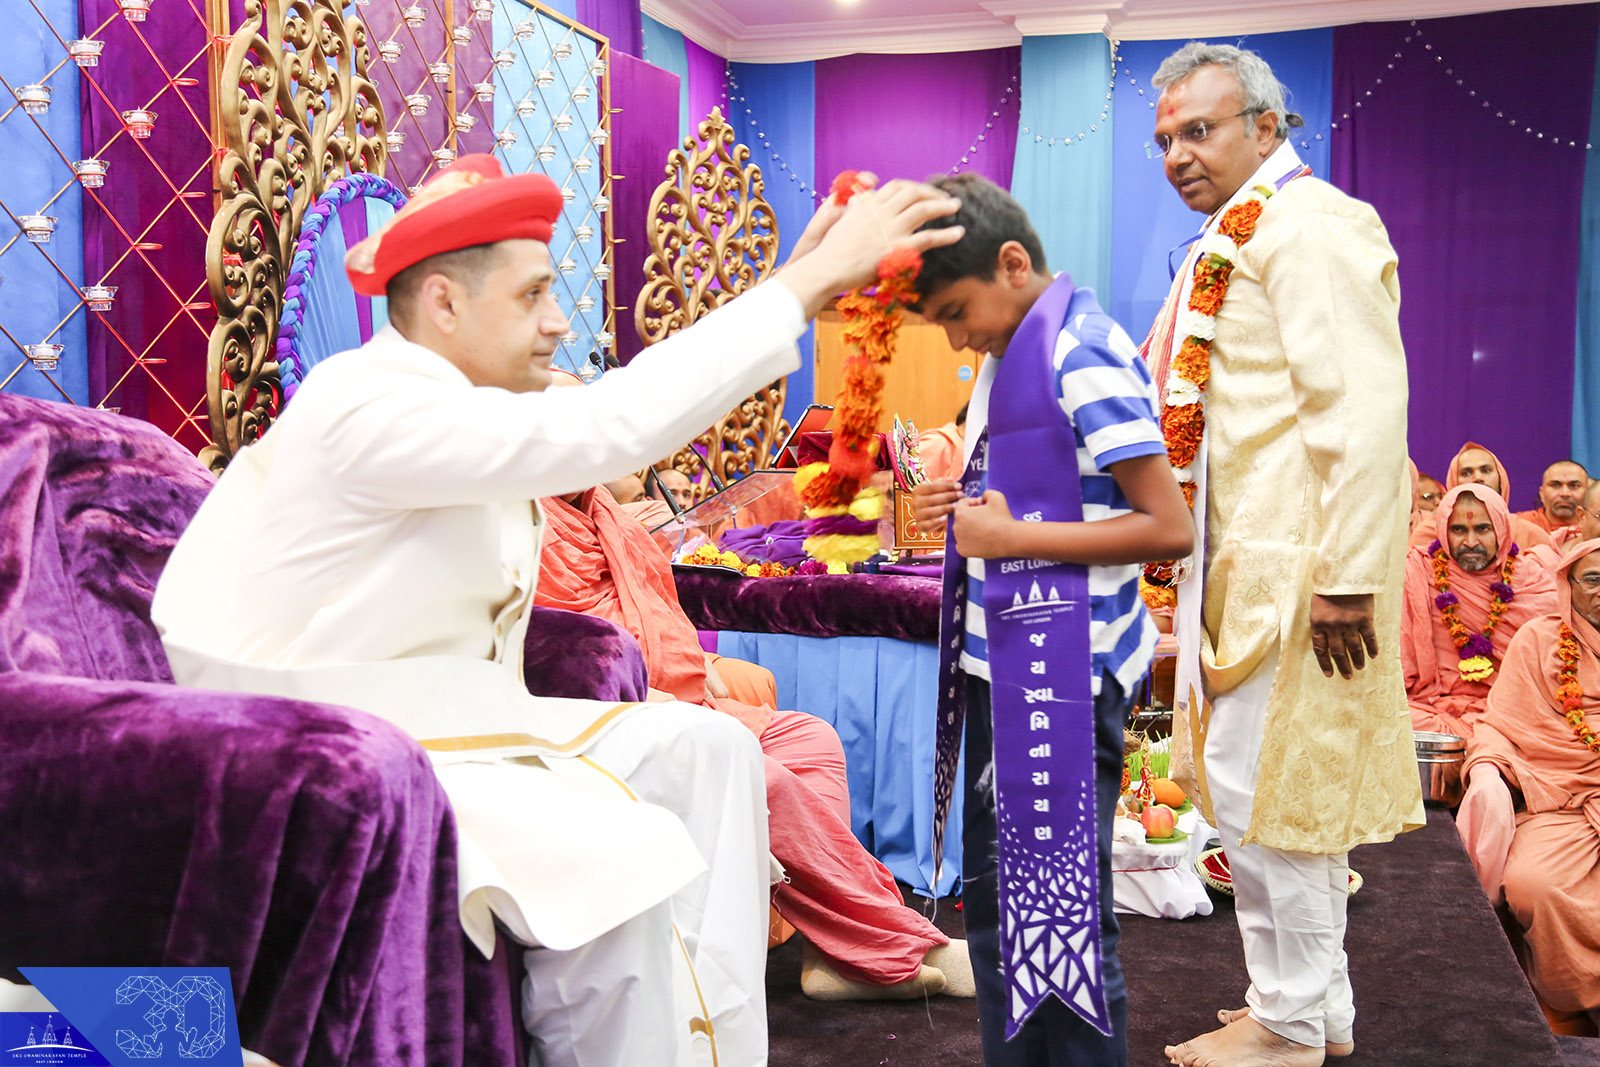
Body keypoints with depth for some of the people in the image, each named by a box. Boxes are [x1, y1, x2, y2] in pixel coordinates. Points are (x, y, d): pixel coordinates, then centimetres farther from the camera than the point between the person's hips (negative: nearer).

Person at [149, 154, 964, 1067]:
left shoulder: (459, 401, 10)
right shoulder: (372, 405, -22)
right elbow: (609, 430, -29)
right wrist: (811, 281, -26)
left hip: (440, 717, 10)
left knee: (705, 749, 0)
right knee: (623, 854, -27)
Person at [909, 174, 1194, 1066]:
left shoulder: (1083, 356, -15)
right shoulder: (1012, 353, 13)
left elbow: (1170, 526, -20)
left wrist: (1012, 536, -19)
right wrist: (965, 503, 6)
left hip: (1066, 676, -9)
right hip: (1003, 664, 10)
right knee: (995, 892, 18)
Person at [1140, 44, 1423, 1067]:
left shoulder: (1308, 228, -13)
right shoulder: (1233, 241, 17)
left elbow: (1364, 413, -21)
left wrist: (1347, 582, -23)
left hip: (1295, 566, -10)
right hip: (1244, 559, 10)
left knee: (1259, 781, -2)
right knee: (1283, 784, 16)